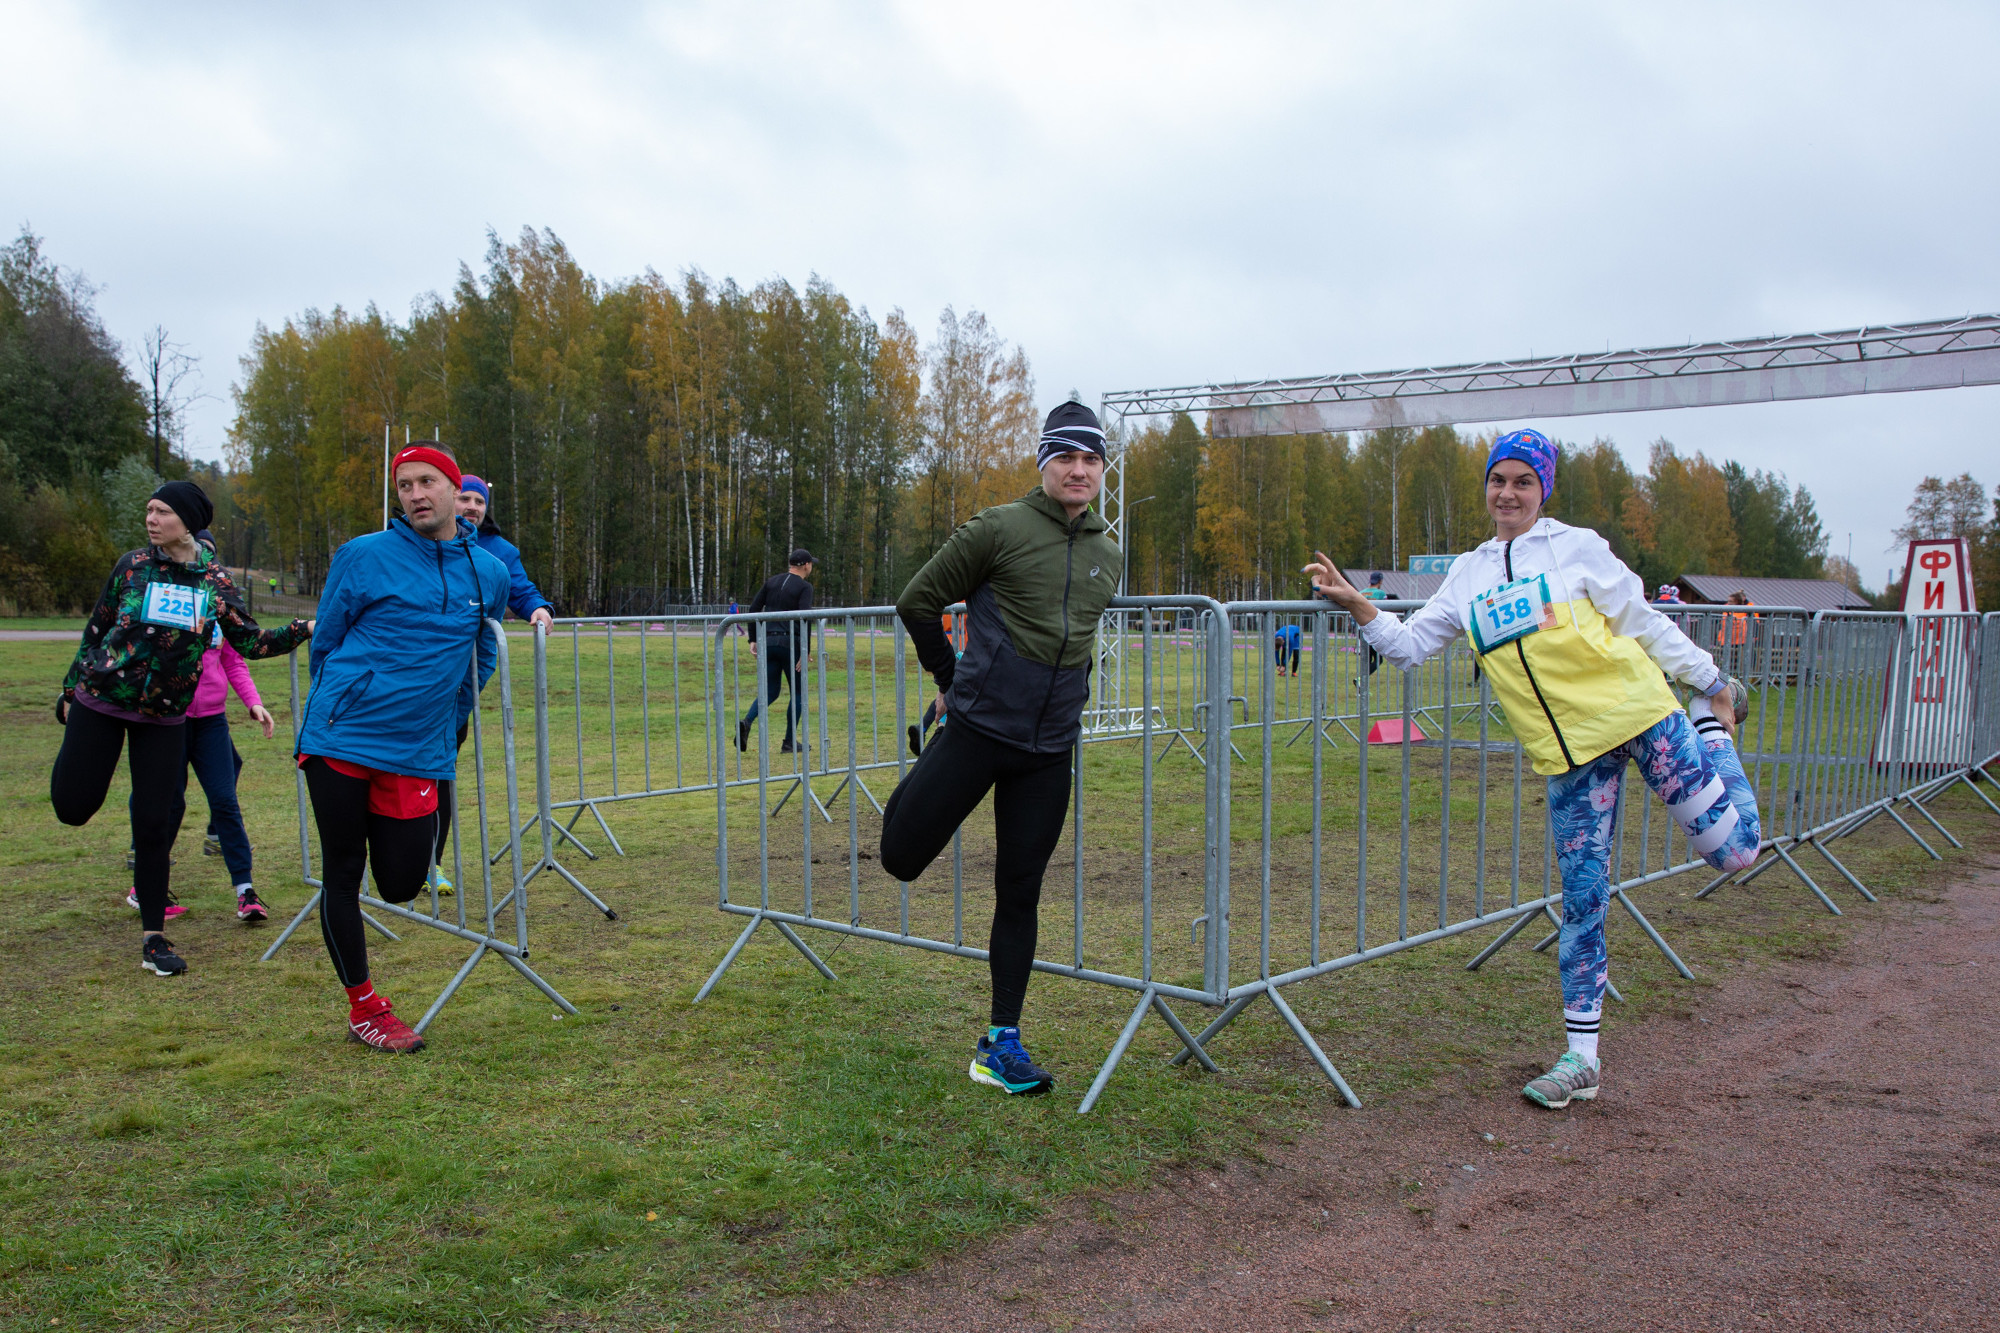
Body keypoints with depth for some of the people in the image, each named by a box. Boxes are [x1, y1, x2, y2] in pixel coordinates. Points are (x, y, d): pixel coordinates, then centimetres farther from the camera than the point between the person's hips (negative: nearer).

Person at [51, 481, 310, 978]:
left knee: (154, 823, -1)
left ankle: (154, 937, 9)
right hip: (99, 699, 0)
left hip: (164, 715, 0)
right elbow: (96, 629, 6)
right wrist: (70, 688, 10)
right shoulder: (133, 565, -4)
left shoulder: (215, 580, -3)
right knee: (73, 806, -1)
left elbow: (247, 641, 2)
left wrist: (301, 631, -10)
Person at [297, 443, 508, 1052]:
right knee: (342, 875, 4)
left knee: (401, 886, 0)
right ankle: (364, 1008, 18)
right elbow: (325, 643, 9)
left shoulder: (488, 573, 7)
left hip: (420, 754, 2)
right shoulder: (362, 557, -3)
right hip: (341, 741, -2)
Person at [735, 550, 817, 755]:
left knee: (770, 692, 12)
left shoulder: (772, 581, 13)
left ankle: (746, 723, -16)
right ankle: (789, 743, 10)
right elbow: (804, 618, -17)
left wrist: (752, 640, 10)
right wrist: (806, 650, -15)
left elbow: (754, 609, 8)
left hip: (768, 643, 5)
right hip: (790, 644, -5)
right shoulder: (804, 587, -5)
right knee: (798, 692, 10)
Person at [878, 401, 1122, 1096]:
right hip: (976, 730, -4)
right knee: (901, 857, -2)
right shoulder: (998, 528, -7)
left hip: (1048, 751, 4)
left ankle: (1003, 1041, 17)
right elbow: (917, 602, 0)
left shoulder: (1108, 554, 10)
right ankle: (918, 788, 33)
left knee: (1020, 897, 7)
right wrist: (950, 679, 7)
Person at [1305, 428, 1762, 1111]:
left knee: (1734, 849, 0)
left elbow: (1644, 624, 6)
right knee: (1582, 903, 1)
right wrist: (1356, 604, -4)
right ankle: (1581, 1060, 10)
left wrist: (1710, 680, 8)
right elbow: (1408, 645, 9)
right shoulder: (1467, 575, 11)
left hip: (1638, 712, -2)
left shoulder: (1577, 547, 1)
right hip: (1568, 754, 2)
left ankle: (1711, 721, 29)